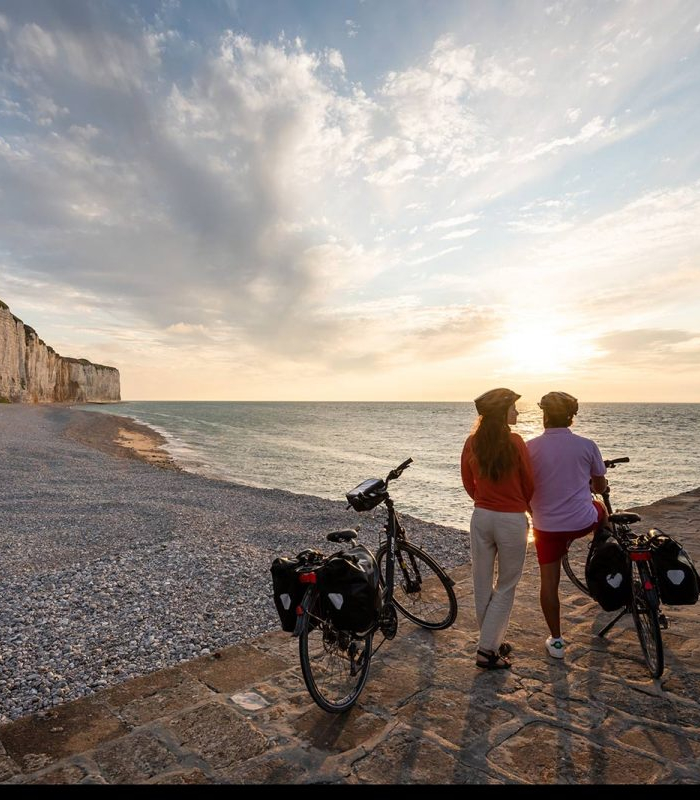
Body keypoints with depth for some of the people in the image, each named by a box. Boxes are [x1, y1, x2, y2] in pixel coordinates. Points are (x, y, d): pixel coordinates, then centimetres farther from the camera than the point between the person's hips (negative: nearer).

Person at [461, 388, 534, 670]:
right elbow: (529, 484, -3)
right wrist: (525, 507, 17)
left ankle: (492, 641, 30)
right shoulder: (514, 442, -14)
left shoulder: (472, 442, -2)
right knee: (506, 587, 10)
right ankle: (487, 650, 11)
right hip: (512, 520, -4)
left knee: (482, 585, 15)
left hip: (481, 517, 4)